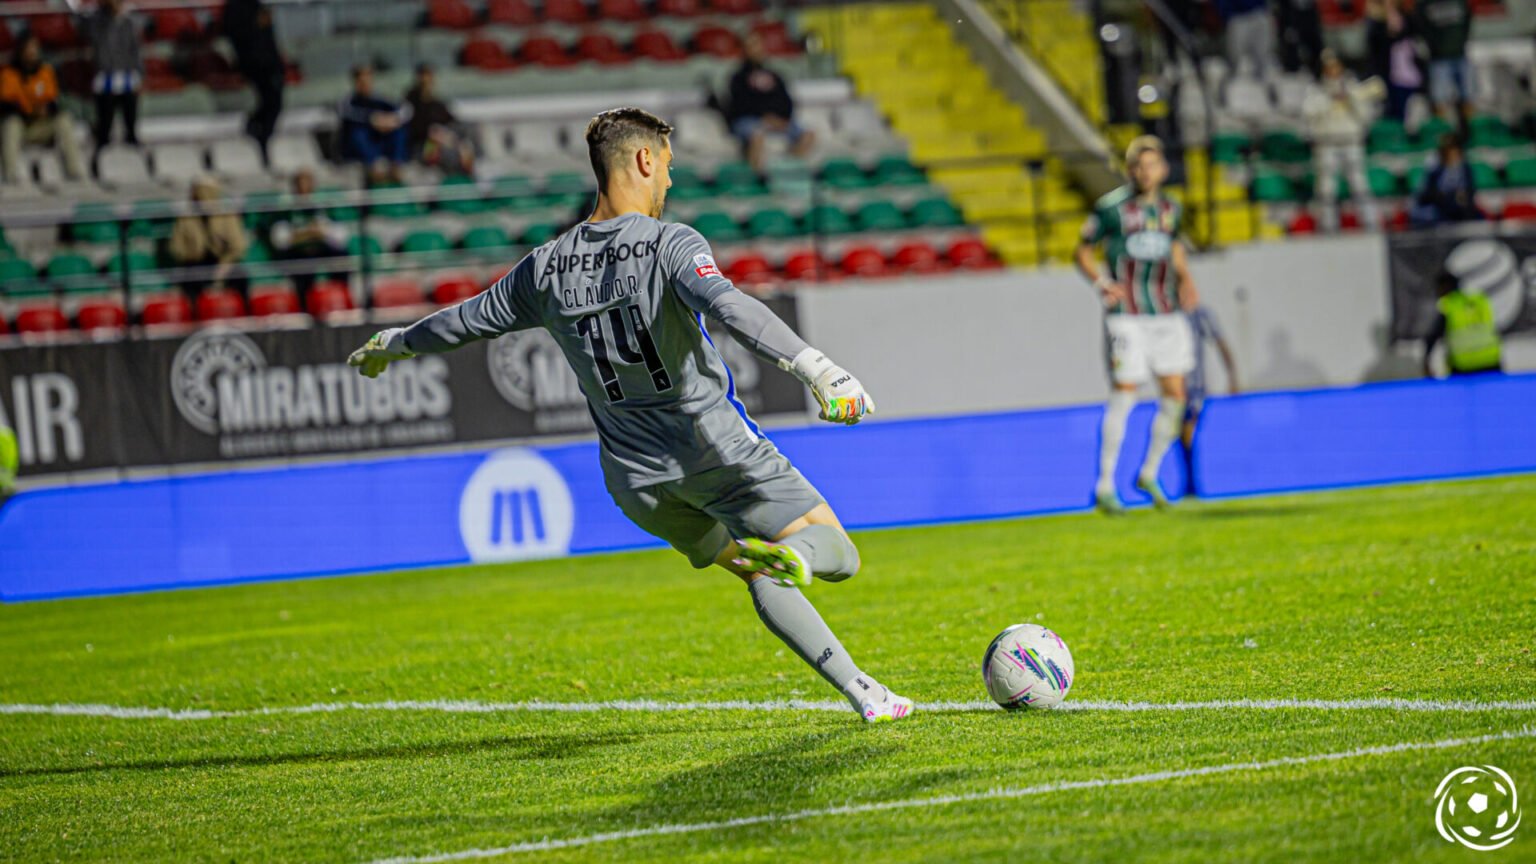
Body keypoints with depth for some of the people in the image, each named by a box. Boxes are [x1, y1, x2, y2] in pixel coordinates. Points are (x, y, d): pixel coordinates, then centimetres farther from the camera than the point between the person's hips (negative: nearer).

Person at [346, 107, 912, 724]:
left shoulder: (546, 268, 6)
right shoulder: (668, 243, -11)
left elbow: (470, 319, 20)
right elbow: (728, 307, -30)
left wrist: (396, 343, 40)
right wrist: (815, 367, -39)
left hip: (637, 478, 6)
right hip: (716, 445, -6)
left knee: (759, 576, 21)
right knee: (837, 554, -4)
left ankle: (861, 692, 11)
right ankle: (790, 555, -41)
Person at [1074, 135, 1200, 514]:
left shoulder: (1171, 209, 9)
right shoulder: (1110, 208, -6)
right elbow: (1083, 252, 2)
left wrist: (1185, 281, 9)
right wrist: (1101, 282, -15)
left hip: (1166, 312, 5)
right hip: (1127, 315, -5)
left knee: (1175, 394, 2)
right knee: (1124, 394, -9)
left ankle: (1149, 474, 20)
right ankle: (1104, 486, -1)